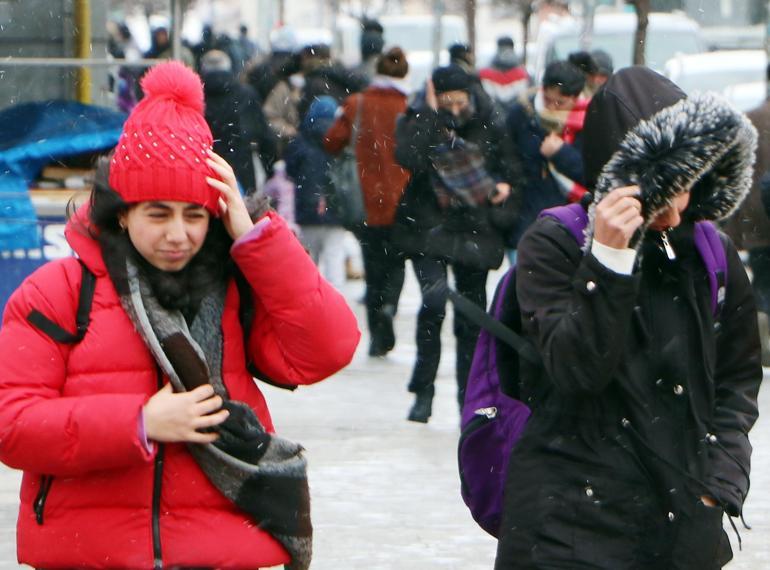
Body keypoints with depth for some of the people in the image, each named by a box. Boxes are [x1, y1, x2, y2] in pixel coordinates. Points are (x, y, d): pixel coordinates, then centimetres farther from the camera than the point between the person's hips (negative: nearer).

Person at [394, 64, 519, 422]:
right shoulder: (417, 121, -4)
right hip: (429, 227, -3)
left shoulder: (487, 124, 2)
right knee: (434, 296, -24)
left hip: (475, 230, 3)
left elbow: (508, 163, 16)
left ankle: (469, 397, 19)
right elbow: (409, 158, -24)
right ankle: (423, 390, -11)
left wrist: (504, 183, -5)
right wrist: (432, 115, -21)